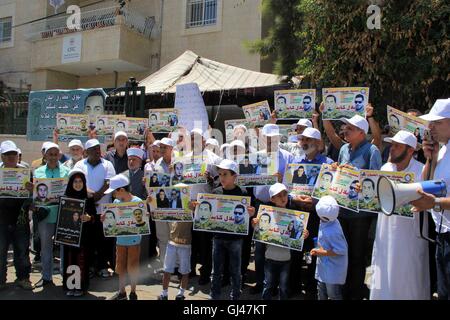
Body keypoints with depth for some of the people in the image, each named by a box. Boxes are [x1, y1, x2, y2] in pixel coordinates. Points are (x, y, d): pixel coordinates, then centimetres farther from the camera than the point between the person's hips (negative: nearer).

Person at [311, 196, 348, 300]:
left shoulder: (332, 232, -34)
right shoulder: (331, 220, -10)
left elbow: (341, 250, -27)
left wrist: (321, 252, -22)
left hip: (333, 269, -9)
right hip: (324, 266, 9)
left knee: (334, 295, 13)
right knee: (321, 293, 25)